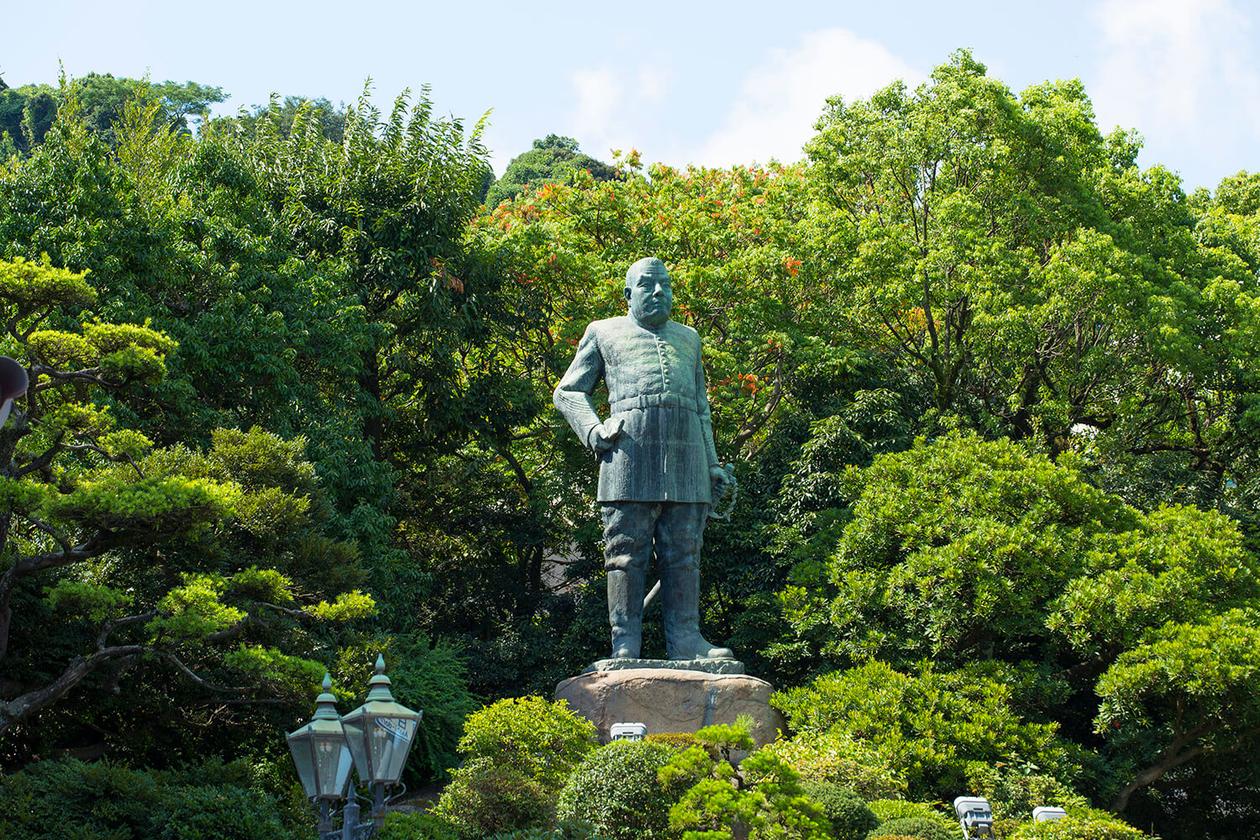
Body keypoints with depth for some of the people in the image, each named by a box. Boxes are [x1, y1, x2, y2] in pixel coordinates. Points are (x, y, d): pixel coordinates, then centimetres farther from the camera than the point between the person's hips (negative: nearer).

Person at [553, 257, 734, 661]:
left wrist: (713, 464, 19)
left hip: (686, 453, 3)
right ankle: (625, 643, -8)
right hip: (630, 450, -3)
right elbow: (568, 392, 16)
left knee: (684, 553, -2)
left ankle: (685, 638, -2)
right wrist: (593, 430, -4)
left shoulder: (688, 338, 29)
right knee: (627, 552, -8)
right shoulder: (605, 333, 18)